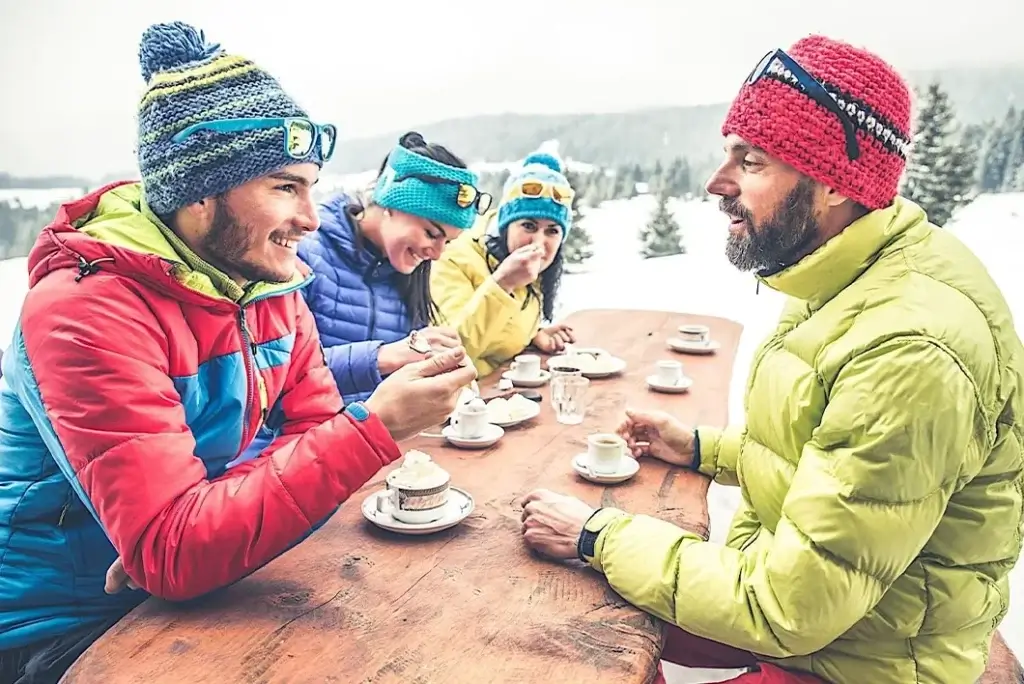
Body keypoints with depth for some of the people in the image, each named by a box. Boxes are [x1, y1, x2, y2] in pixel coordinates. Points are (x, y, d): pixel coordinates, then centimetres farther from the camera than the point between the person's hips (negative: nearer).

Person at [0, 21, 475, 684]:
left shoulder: (271, 285, -6)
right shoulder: (86, 311, -28)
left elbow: (316, 425, -5)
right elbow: (171, 550, -33)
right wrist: (373, 427, -38)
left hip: (189, 595, 6)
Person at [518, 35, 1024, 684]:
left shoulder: (909, 351, -31)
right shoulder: (846, 280, -1)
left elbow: (789, 608, -28)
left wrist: (600, 534, -20)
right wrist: (703, 448, 3)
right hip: (789, 582, 8)